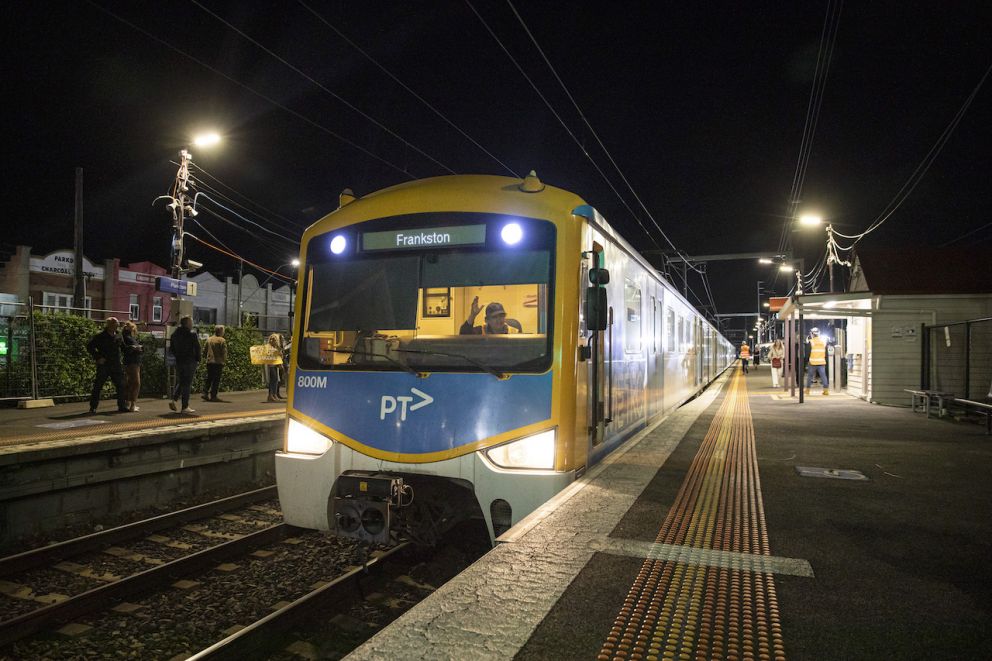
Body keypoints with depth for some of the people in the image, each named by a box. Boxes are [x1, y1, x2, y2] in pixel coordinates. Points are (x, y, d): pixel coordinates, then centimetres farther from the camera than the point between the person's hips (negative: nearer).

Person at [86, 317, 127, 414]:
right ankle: (93, 407, 6)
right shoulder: (100, 336, -5)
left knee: (120, 386, 7)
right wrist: (97, 357, -13)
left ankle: (122, 406, 16)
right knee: (98, 386, -1)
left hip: (116, 366, 5)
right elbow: (89, 346, -6)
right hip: (103, 365, -5)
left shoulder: (118, 337, 11)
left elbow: (123, 347, 24)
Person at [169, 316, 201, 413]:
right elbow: (197, 348, -13)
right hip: (190, 362, -6)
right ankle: (185, 407, 2)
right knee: (187, 384, -1)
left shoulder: (175, 334, 8)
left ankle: (174, 400, 1)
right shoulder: (192, 335, -13)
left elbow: (171, 348, 12)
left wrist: (177, 356, 18)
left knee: (179, 382, 19)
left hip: (178, 361, 6)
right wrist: (197, 359, -1)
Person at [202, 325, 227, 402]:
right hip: (218, 362, -6)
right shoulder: (222, 340, -9)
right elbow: (224, 352, -11)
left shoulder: (208, 339, 10)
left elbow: (205, 350, 15)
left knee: (208, 378, 14)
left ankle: (205, 393, 6)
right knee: (216, 379, -1)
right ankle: (213, 396, -2)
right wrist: (224, 360, 3)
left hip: (209, 362, 6)